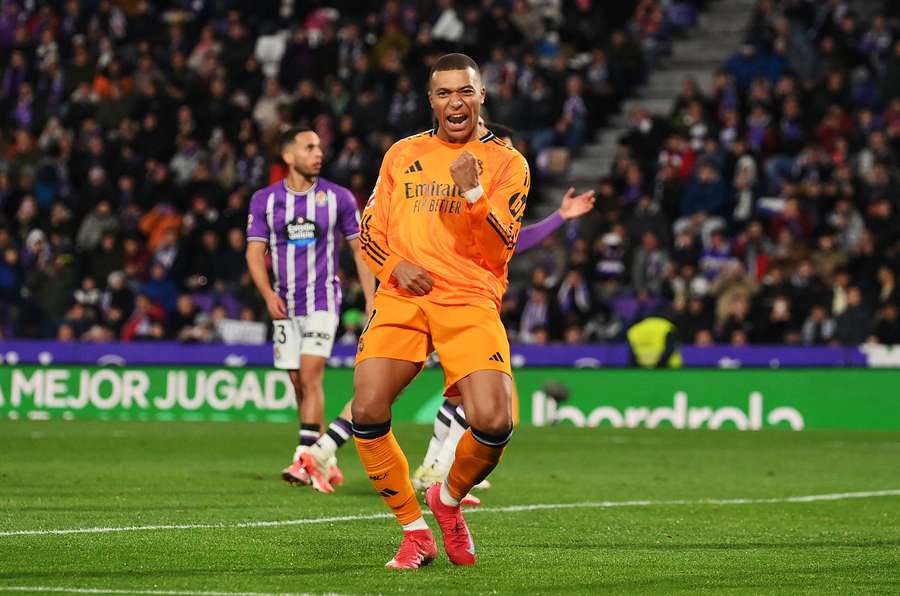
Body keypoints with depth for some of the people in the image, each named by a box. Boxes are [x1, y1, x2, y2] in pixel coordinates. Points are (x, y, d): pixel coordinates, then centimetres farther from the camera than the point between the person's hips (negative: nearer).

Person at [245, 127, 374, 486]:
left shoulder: (338, 198, -1)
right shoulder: (264, 200, 2)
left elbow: (360, 250, 4)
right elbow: (255, 252, 0)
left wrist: (371, 302, -2)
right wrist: (268, 294, -15)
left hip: (322, 301, -3)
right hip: (285, 305, 3)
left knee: (310, 377, -16)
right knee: (299, 385, 4)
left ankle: (304, 460, -18)